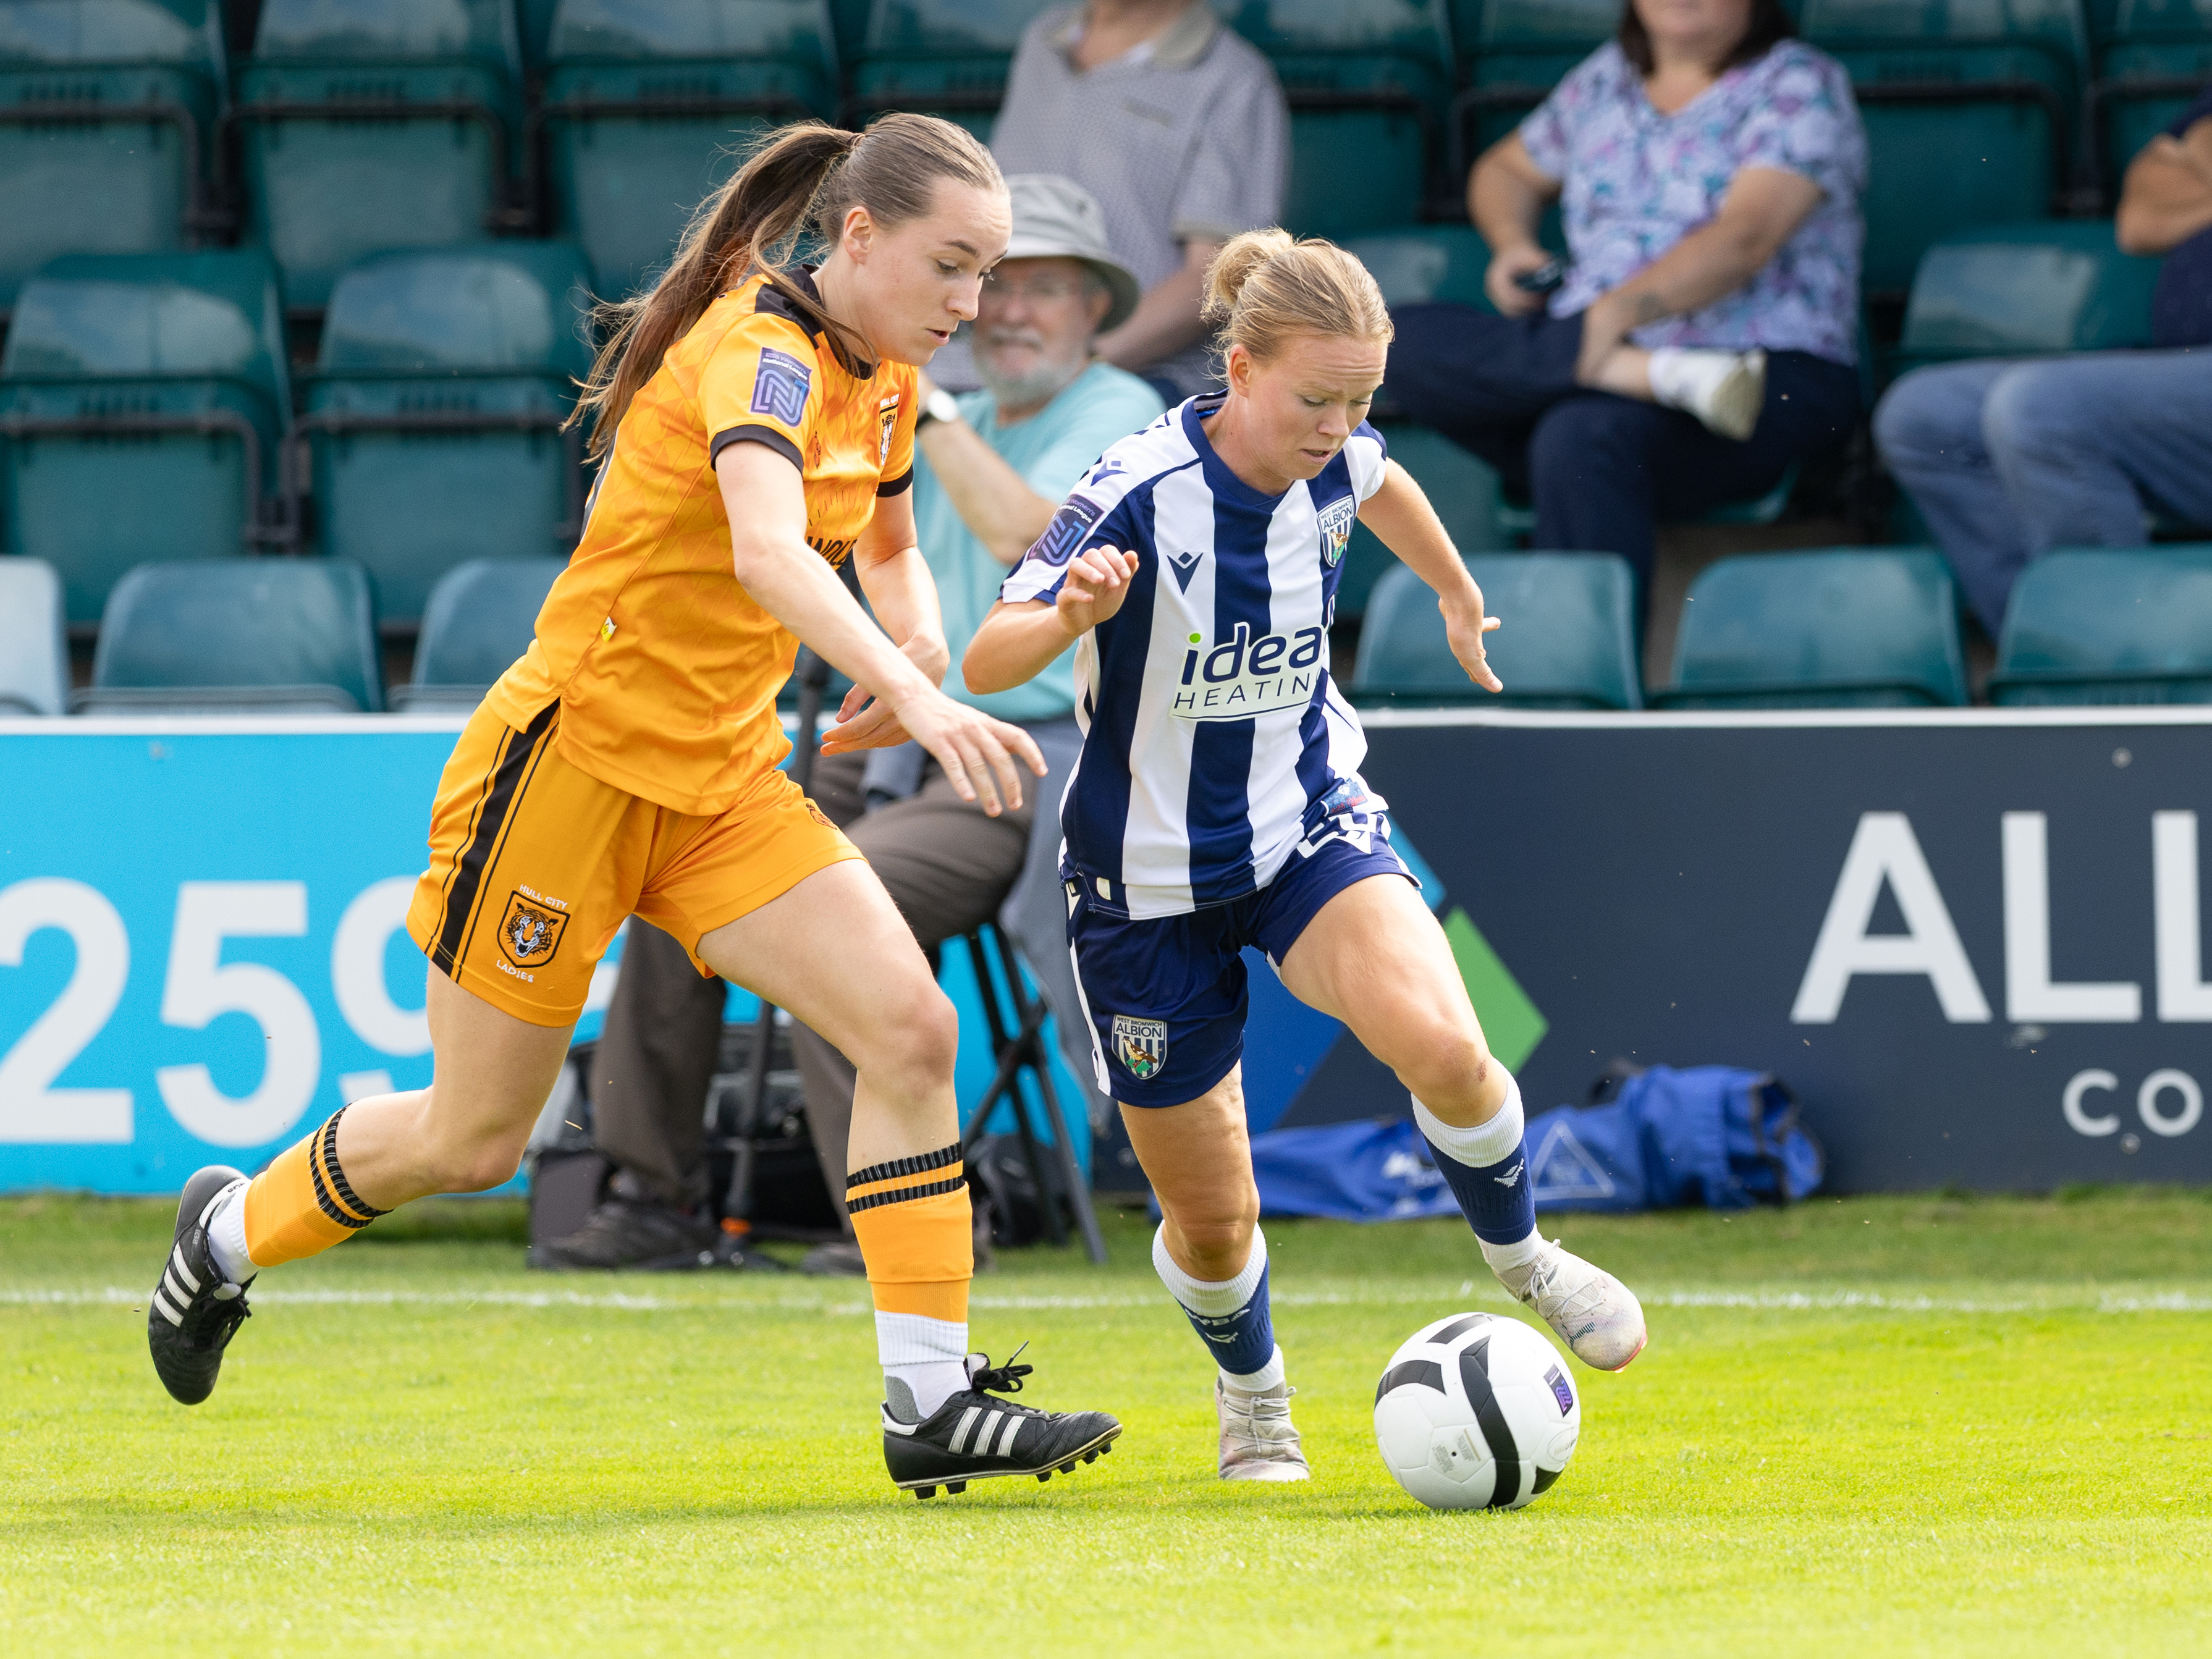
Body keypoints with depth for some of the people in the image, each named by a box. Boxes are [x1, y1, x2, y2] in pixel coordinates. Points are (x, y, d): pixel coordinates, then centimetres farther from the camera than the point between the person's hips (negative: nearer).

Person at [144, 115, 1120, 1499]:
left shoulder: (884, 380, 5)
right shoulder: (761, 351, -23)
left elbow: (888, 551, 24)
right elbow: (767, 553, -42)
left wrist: (920, 642, 1)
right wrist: (912, 699, -54)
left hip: (721, 780, 8)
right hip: (575, 759, -8)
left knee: (912, 1031, -12)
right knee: (472, 1140, 6)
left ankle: (932, 1399, -9)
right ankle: (231, 1230, 35)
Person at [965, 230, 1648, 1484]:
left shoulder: (1334, 463, -9)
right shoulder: (1140, 497, -25)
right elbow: (986, 661, -26)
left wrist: (1458, 594, 34)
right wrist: (1071, 615, -47)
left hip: (1312, 823, 3)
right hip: (1153, 878, -3)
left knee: (1442, 1049, -27)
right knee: (1212, 1224, 6)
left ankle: (1521, 1259, 3)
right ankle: (1251, 1387, 40)